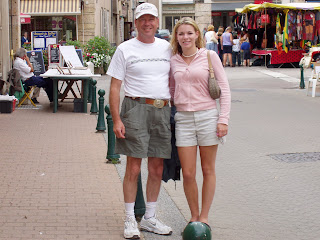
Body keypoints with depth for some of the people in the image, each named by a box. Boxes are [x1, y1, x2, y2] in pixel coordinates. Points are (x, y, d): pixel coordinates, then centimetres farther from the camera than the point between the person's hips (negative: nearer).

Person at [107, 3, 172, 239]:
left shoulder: (167, 48, 13)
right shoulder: (125, 49, 2)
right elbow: (115, 86, -1)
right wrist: (116, 119, -9)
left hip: (163, 111, 4)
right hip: (136, 108, -4)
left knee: (157, 169, 8)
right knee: (133, 168, -4)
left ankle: (150, 219, 21)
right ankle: (130, 220, 9)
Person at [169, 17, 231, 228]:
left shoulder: (209, 56, -1)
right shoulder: (173, 62, 7)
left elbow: (224, 88, 0)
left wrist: (223, 118, -7)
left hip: (207, 116, -2)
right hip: (183, 118, 2)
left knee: (208, 171, 6)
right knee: (188, 173, 0)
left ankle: (204, 217, 17)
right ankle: (194, 216, 17)